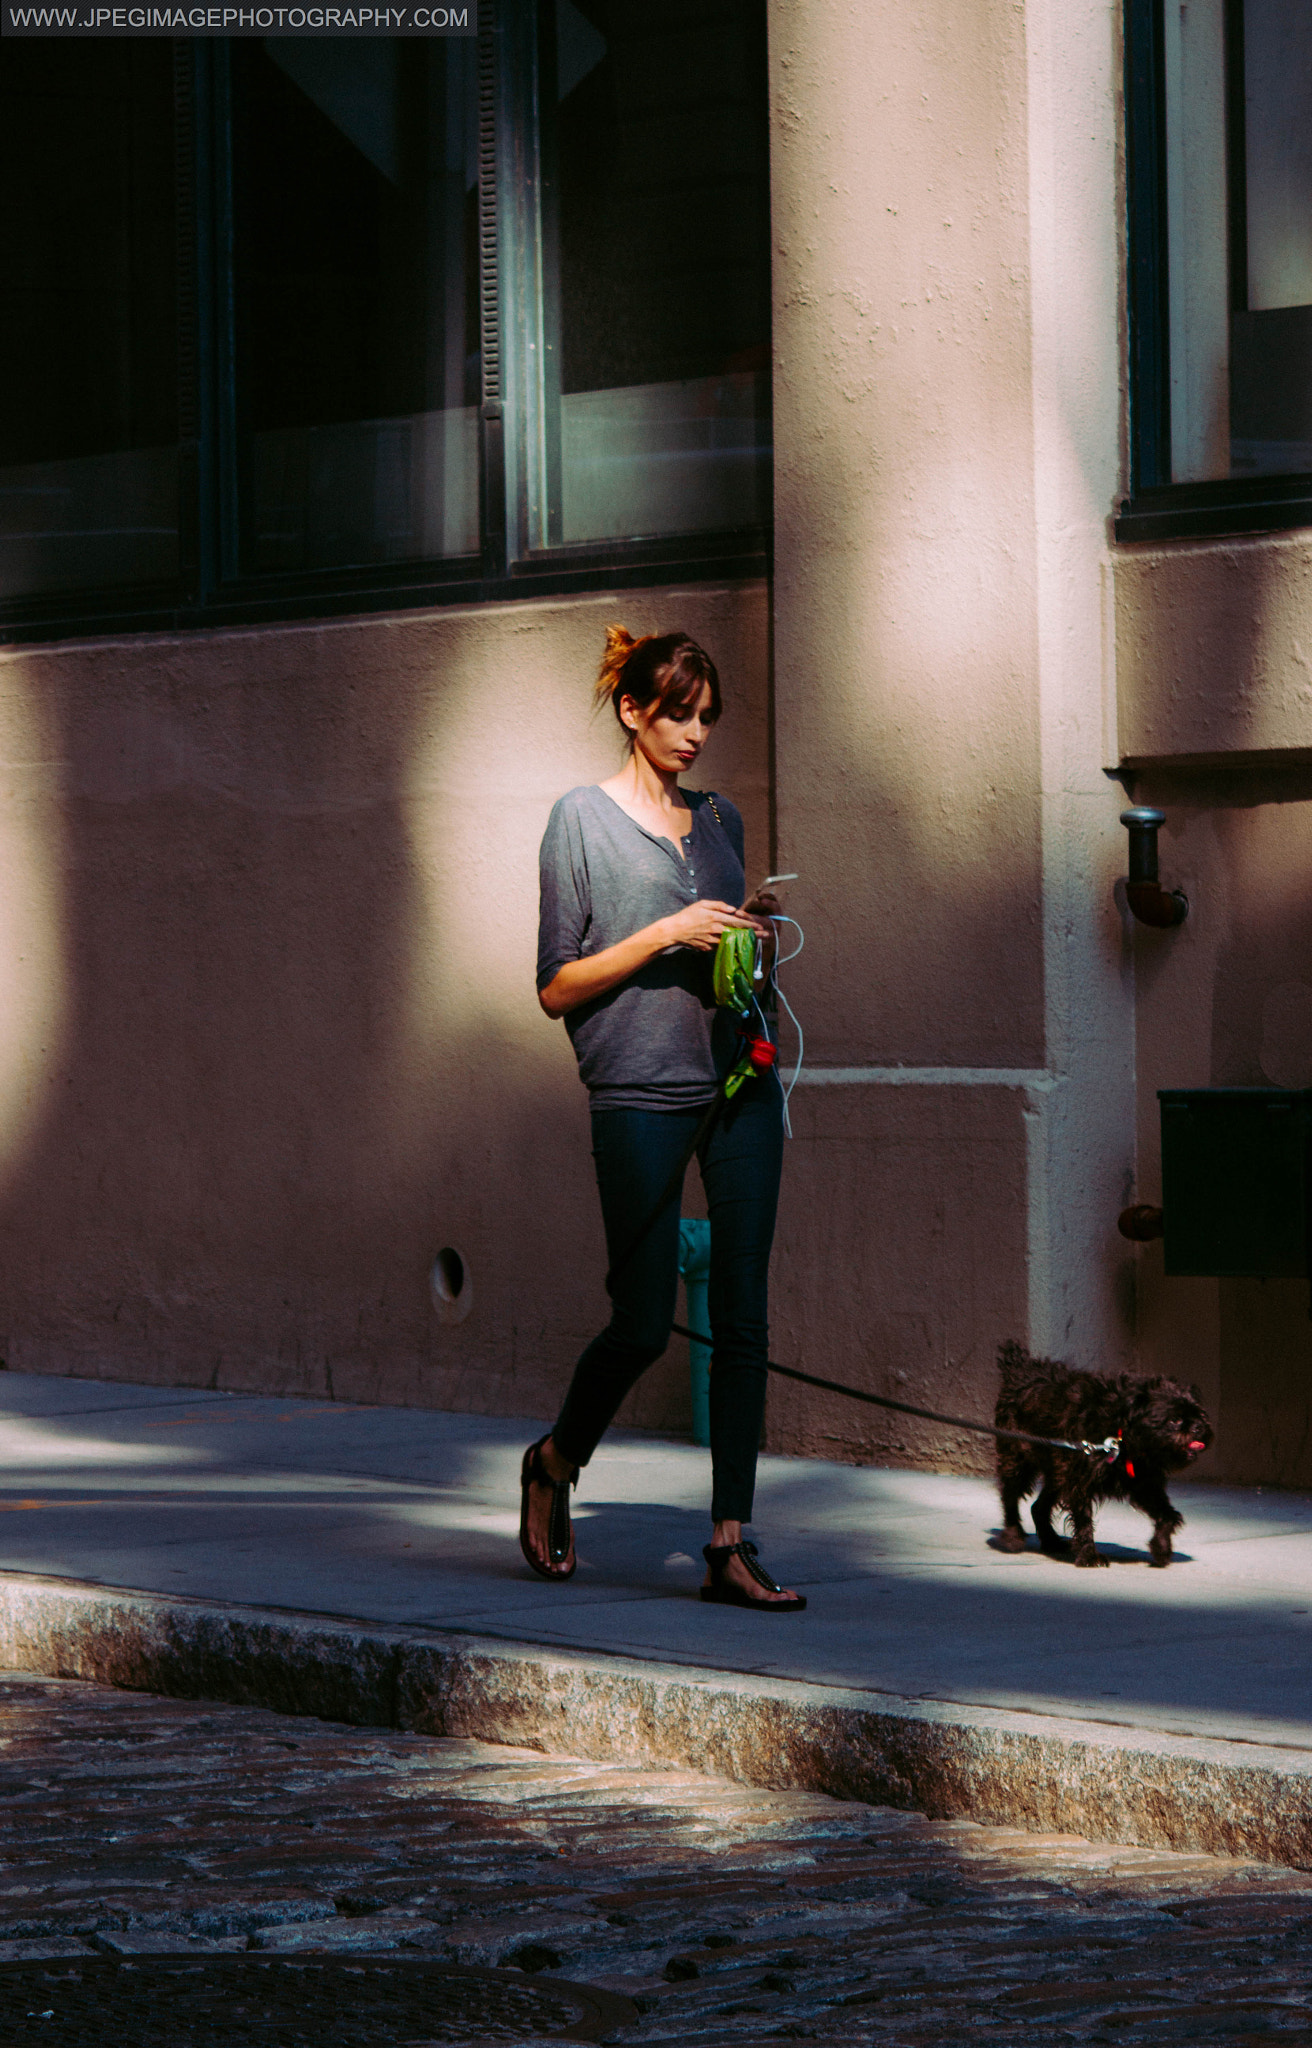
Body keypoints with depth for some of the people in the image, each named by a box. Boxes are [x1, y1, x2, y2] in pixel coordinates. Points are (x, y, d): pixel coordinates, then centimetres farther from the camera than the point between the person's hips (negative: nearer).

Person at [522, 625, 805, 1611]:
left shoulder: (720, 818, 15)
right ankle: (557, 1463, 26)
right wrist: (664, 936, -14)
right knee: (643, 1322, -3)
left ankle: (732, 1544, -1)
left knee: (743, 1316, -2)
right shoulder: (584, 819, -1)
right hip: (640, 1094, -5)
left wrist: (753, 936, 3)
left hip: (738, 1082, 5)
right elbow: (557, 986, -4)